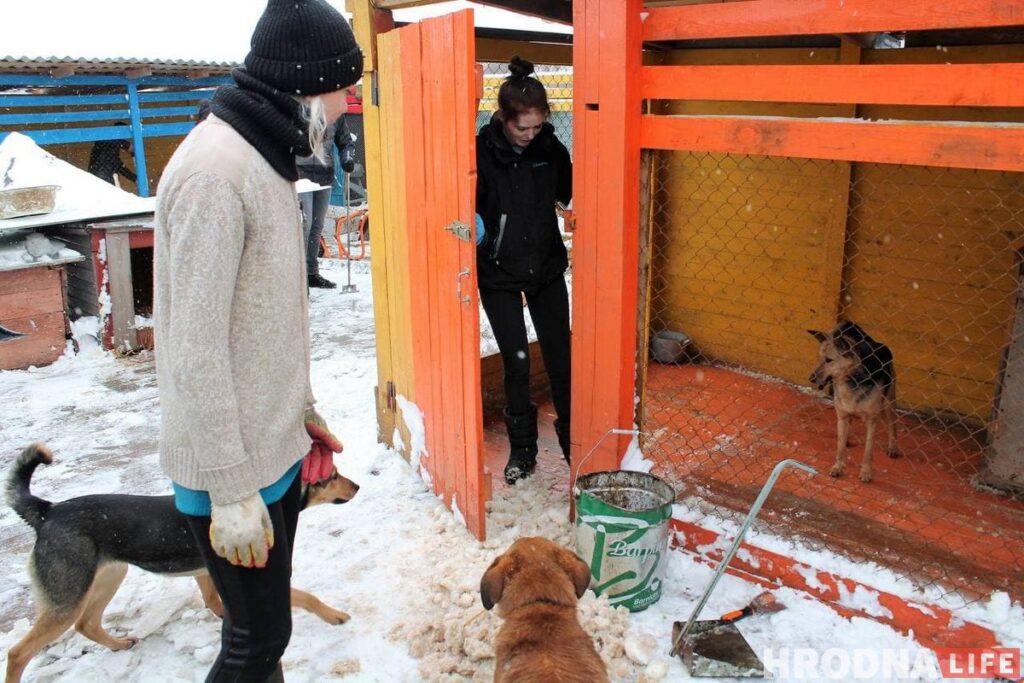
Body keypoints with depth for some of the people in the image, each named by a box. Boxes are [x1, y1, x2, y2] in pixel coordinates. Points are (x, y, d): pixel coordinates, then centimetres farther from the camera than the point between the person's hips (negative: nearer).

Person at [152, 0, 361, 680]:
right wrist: (232, 492, -19)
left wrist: (305, 411, 18)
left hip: (275, 447, 9)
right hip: (233, 466, -9)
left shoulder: (266, 159, 10)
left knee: (264, 622, 21)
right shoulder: (214, 171, -21)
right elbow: (195, 351, -23)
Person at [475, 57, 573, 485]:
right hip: (499, 275, -3)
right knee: (516, 360, 1)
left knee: (559, 353, 8)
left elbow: (570, 192, 8)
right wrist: (476, 229, -30)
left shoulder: (550, 148, -4)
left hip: (546, 268, 3)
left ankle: (572, 437, 27)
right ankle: (521, 448, 20)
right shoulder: (482, 153, -14)